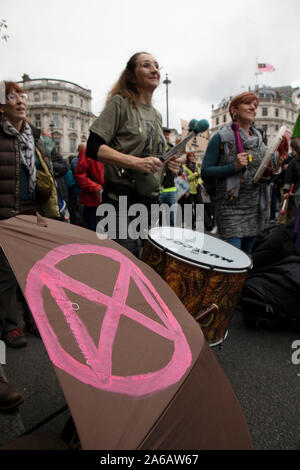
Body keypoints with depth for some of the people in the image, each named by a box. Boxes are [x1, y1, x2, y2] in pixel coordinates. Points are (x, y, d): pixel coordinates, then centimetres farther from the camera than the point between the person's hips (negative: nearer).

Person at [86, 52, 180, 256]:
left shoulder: (157, 115, 18)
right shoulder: (120, 103, -4)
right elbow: (93, 148, -13)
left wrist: (168, 164, 3)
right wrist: (137, 162, -23)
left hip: (151, 200, 8)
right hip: (123, 197, -7)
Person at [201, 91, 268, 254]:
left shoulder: (258, 138, 14)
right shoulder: (221, 137, -4)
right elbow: (205, 172, -8)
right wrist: (234, 167, -19)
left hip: (255, 207, 6)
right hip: (231, 207, -6)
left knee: (247, 255, 13)